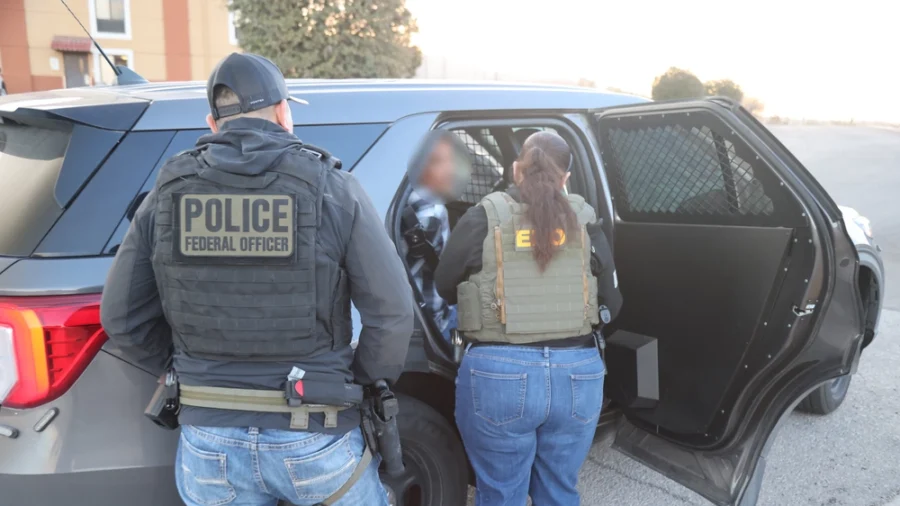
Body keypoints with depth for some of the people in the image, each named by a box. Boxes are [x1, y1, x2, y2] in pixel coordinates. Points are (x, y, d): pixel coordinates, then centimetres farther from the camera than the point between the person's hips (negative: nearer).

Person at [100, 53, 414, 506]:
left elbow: (122, 321, 2)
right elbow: (392, 312, -12)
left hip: (209, 440, 3)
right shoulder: (331, 187, -9)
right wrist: (363, 380, 4)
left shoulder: (169, 191, -1)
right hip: (314, 439, -2)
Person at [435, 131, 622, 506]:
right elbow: (611, 305, 10)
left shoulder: (485, 217, -3)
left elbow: (446, 288, 8)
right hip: (578, 372, 3)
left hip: (498, 373, -2)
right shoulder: (584, 220, 4)